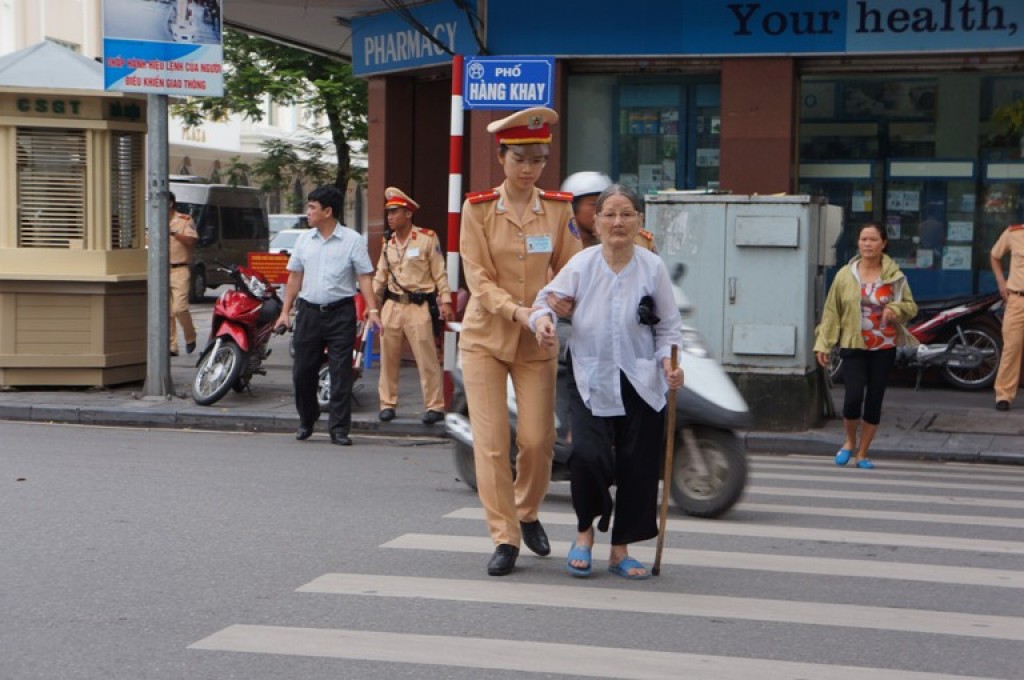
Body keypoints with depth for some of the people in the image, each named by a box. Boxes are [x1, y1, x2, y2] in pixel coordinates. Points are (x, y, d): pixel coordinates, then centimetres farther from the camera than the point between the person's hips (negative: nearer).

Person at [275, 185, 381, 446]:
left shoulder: (352, 240, -2)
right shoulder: (304, 239, 10)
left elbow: (364, 277, -3)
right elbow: (295, 277, 14)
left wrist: (372, 310, -12)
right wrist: (286, 311, 9)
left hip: (340, 313, -4)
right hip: (309, 312, 4)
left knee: (341, 373, -2)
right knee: (303, 371, 7)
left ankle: (339, 429, 3)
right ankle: (306, 420, 27)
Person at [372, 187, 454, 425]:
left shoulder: (427, 238, -4)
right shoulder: (388, 243, 12)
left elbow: (439, 273, -4)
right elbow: (380, 276, 17)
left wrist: (445, 301, -9)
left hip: (418, 306, -5)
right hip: (392, 305, 5)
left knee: (427, 358, -5)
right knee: (388, 357, 8)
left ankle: (435, 407, 0)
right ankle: (387, 404, 17)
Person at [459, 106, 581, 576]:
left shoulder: (558, 208, 2)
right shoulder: (478, 208, -4)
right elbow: (477, 277, -9)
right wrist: (515, 310, -24)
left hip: (537, 342, 2)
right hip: (485, 337, -1)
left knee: (538, 439, 1)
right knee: (490, 442, -5)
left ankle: (527, 514, 29)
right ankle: (504, 538, 3)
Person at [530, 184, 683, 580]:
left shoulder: (653, 268, -1)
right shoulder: (582, 265, -4)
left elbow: (669, 326, 5)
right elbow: (550, 297, -1)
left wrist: (669, 362, -12)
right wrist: (543, 318, -24)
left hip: (640, 384, 2)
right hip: (590, 381, -1)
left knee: (638, 466, 3)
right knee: (589, 455, -19)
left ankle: (620, 551, 21)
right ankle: (585, 531, 10)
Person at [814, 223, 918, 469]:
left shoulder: (894, 276, 2)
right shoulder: (845, 275, 0)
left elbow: (911, 306, 9)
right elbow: (831, 311, 3)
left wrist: (895, 310, -13)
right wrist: (823, 344, 0)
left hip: (884, 348, 1)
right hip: (853, 347, -1)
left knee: (874, 401, 4)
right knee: (854, 397, -15)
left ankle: (862, 453, 18)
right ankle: (850, 442, 14)